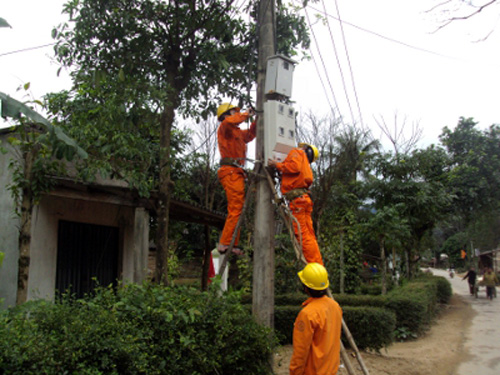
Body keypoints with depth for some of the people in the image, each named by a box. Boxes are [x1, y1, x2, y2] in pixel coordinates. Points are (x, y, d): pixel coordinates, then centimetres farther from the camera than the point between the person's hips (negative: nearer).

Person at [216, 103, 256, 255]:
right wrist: (246, 115, -10)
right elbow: (229, 122, -23)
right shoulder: (224, 128, 1)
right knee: (236, 209, -15)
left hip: (236, 173, 10)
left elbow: (251, 134, 41)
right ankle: (224, 244, -16)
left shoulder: (237, 132, 28)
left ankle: (231, 245, 11)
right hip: (231, 171, -10)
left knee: (235, 210, 9)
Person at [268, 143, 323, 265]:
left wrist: (277, 164, -1)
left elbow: (294, 167, -10)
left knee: (302, 235, -11)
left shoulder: (297, 152, 9)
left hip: (296, 198, -9)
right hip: (305, 198, 9)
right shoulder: (306, 164, 33)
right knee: (309, 235, 8)